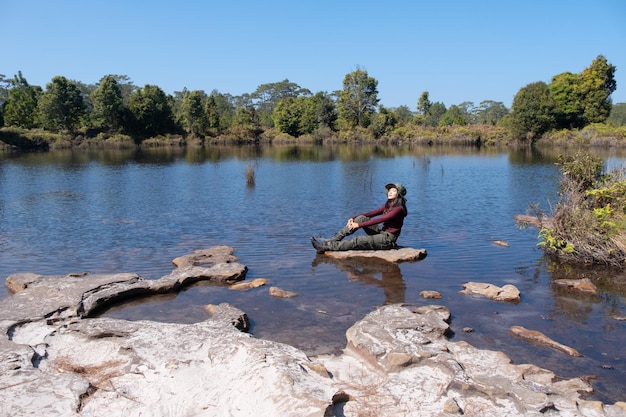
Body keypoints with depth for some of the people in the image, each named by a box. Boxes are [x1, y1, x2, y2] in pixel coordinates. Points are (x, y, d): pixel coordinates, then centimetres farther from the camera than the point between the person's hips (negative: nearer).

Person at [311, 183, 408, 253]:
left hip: (388, 239, -8)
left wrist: (359, 225, -23)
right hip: (382, 232, 8)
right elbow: (372, 213, 7)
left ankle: (326, 247, -19)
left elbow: (379, 220, -23)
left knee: (357, 241, -23)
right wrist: (353, 218, -6)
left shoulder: (398, 208, -16)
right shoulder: (388, 205, 14)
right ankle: (332, 240, -11)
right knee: (361, 218, -8)